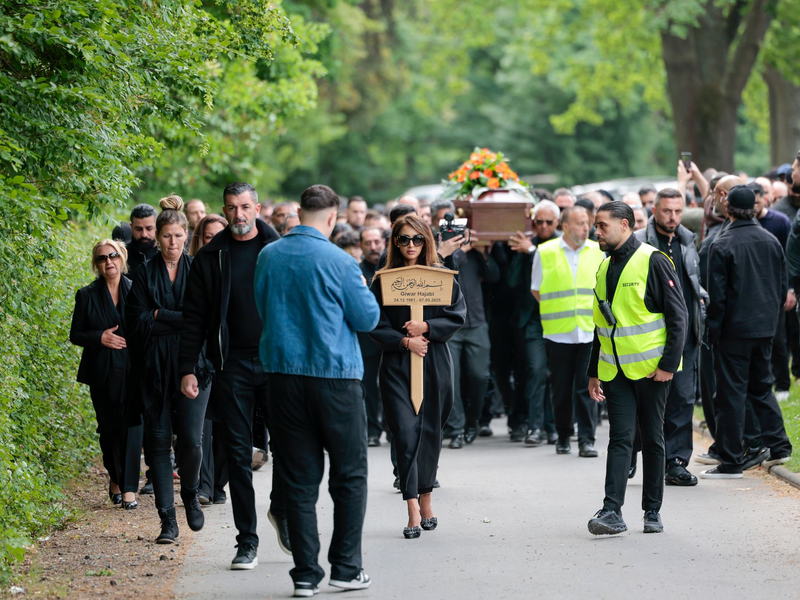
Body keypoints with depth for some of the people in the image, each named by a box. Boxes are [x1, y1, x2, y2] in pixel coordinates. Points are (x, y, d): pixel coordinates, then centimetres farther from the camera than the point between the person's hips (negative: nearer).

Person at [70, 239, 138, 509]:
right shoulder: (87, 295, 3)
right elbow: (76, 335, 5)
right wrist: (100, 337, -12)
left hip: (132, 371, -1)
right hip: (102, 374, 1)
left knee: (130, 426, -9)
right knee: (108, 428, 7)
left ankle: (128, 487, -8)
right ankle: (115, 478, 28)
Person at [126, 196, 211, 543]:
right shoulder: (145, 274, 6)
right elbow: (137, 322, -2)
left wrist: (160, 316, -9)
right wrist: (182, 320, -8)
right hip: (155, 368, 1)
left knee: (190, 440, -9)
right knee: (159, 442, 0)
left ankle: (190, 494, 21)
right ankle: (167, 520, 6)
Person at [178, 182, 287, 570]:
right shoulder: (210, 258, 6)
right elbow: (193, 318, 7)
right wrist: (187, 369, 0)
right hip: (232, 364, 1)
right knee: (238, 452, 2)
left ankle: (281, 510, 23)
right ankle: (247, 540, 8)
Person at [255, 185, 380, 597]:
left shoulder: (268, 257, 3)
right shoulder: (339, 262, -11)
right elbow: (367, 318, -4)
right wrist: (362, 289, 14)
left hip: (282, 373, 4)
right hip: (335, 375, -4)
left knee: (299, 480, 7)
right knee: (350, 475, 9)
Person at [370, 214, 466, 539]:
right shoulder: (383, 280, 2)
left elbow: (458, 316, 0)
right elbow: (376, 327, -1)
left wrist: (426, 327, -12)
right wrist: (404, 341, -14)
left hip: (435, 364, 1)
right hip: (397, 365, -1)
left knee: (430, 431, 8)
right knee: (405, 432, -10)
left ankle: (425, 498, 25)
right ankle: (413, 510, -12)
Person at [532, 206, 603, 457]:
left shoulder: (597, 251, 8)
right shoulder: (545, 252, 1)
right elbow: (536, 290, 9)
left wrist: (594, 312, 5)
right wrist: (557, 311, 5)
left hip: (589, 331, 1)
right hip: (558, 332, -1)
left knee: (587, 387, -4)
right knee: (561, 388, 4)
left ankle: (587, 439, -1)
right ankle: (563, 437, 17)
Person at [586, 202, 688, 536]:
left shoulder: (652, 262, -8)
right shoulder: (605, 267, 12)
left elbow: (677, 315, -9)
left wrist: (669, 363, -15)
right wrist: (594, 371, 17)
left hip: (651, 369, -5)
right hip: (616, 370, 5)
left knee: (652, 439, 5)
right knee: (620, 439, -4)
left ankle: (652, 511, 12)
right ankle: (612, 512, -11)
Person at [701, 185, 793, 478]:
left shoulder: (722, 245, -13)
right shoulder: (771, 241, 5)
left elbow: (718, 295, -12)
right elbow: (783, 287, 10)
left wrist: (714, 330, -4)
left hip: (735, 330, -6)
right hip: (765, 328, 6)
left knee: (731, 393, -1)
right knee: (762, 386, 20)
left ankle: (731, 462, 1)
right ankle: (778, 446, 15)